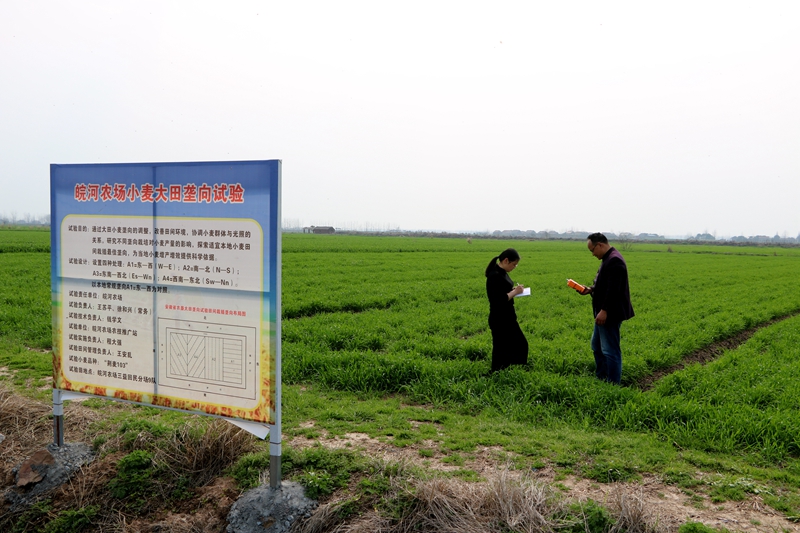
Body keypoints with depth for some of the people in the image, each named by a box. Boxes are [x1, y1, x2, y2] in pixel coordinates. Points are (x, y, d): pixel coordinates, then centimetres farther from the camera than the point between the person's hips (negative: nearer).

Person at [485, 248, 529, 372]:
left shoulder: (502, 273, 7)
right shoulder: (495, 276, -23)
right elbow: (498, 300, -28)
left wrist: (513, 290, 2)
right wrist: (515, 292, -17)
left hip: (508, 318, 11)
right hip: (499, 320, -11)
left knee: (521, 344, 19)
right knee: (501, 349, 2)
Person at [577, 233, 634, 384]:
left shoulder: (614, 260, -20)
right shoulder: (609, 258, 14)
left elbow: (613, 289, -25)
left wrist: (604, 310, -25)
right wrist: (591, 289, 9)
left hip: (610, 314, -11)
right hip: (604, 312, 11)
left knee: (610, 350, -4)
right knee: (596, 346, 20)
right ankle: (600, 378, 30)